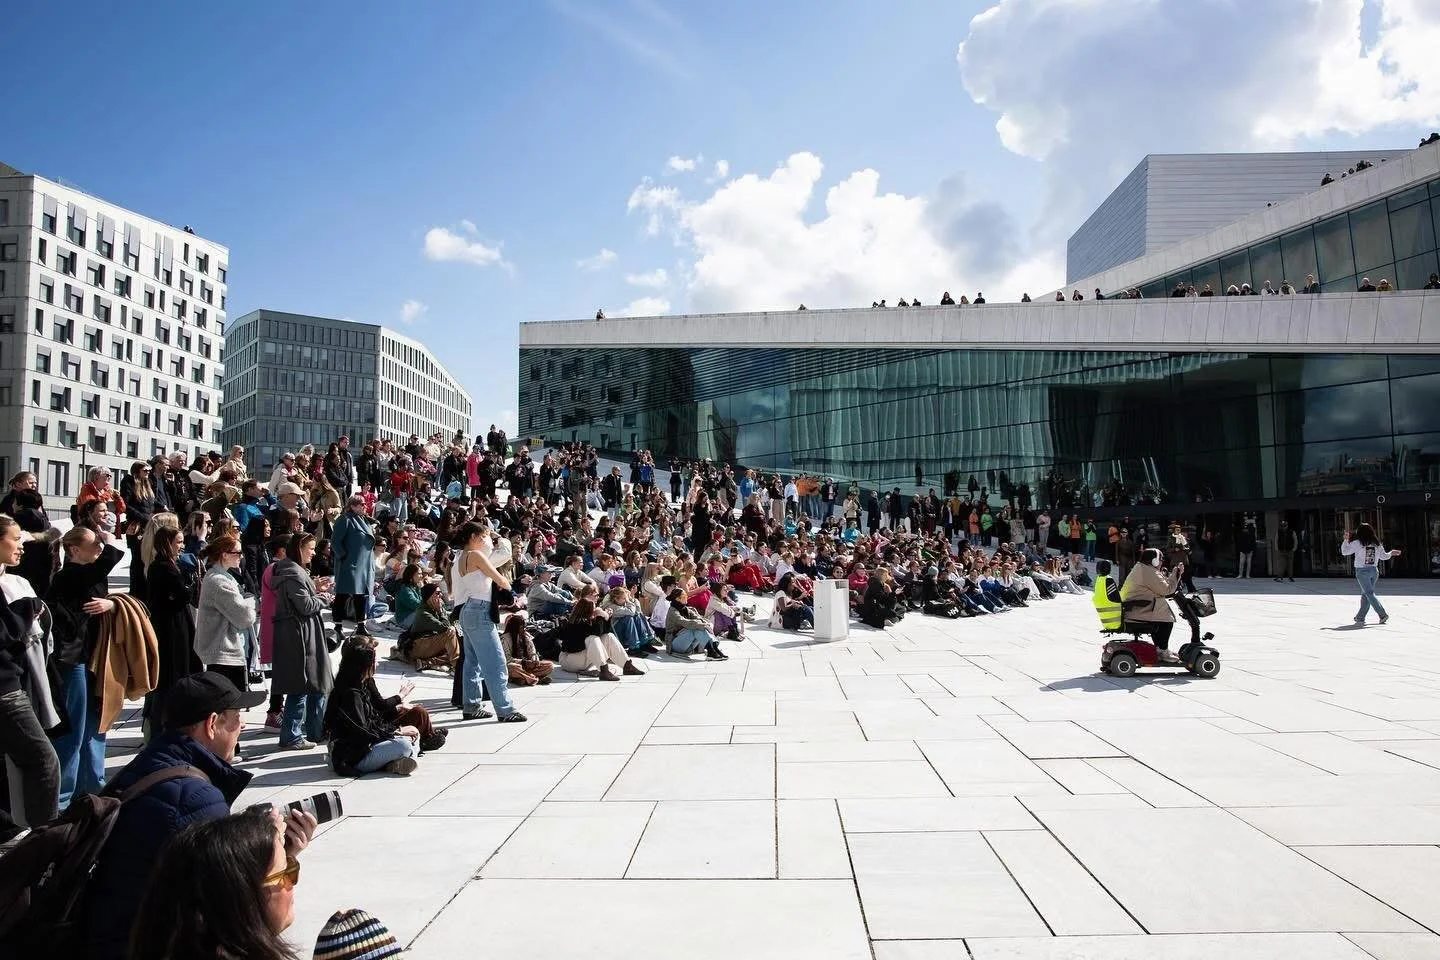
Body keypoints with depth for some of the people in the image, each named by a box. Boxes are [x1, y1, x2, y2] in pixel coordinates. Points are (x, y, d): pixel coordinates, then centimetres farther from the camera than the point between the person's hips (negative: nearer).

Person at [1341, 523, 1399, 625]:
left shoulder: (1357, 543, -9)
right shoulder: (1377, 544, 5)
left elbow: (1344, 552, -3)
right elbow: (1384, 556, 14)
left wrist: (1346, 540, 8)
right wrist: (1391, 553, 34)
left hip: (1362, 571, -6)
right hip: (1374, 570, 6)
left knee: (1369, 594, -3)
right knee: (1365, 594, 13)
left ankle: (1383, 614, -14)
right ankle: (1360, 617, 18)